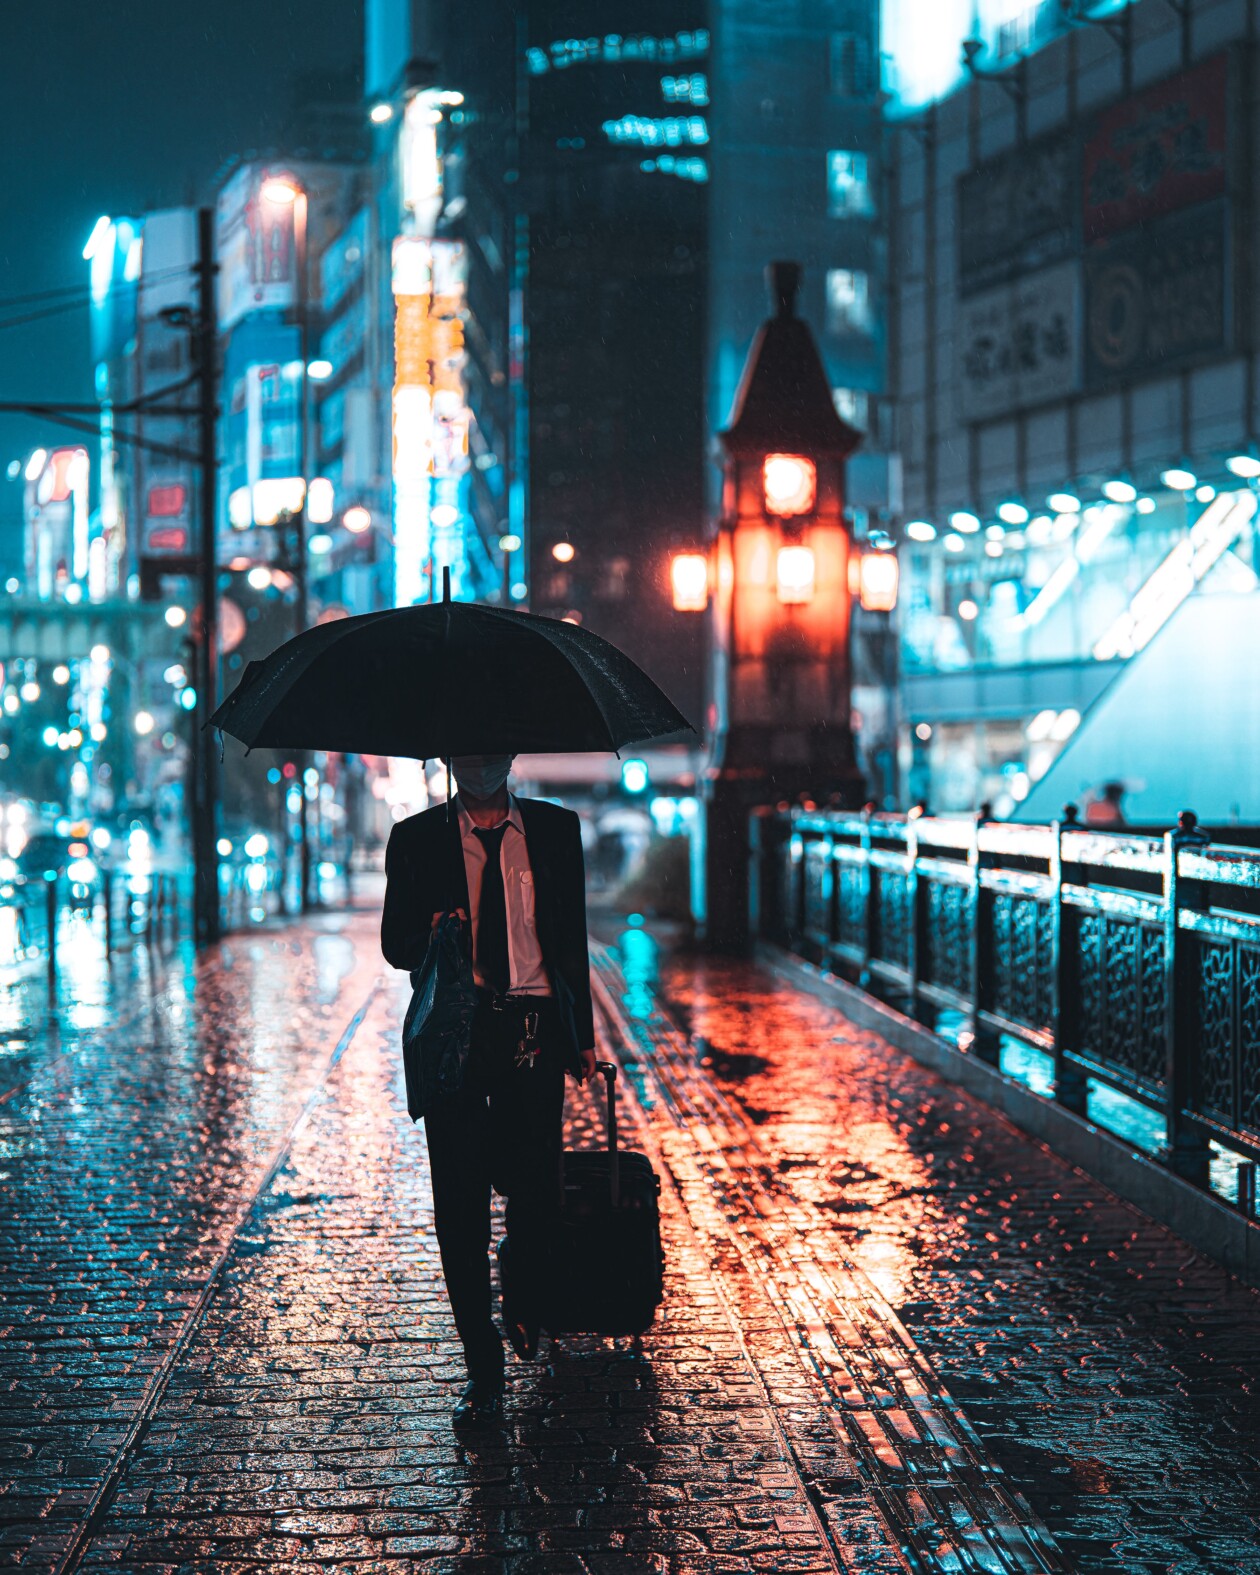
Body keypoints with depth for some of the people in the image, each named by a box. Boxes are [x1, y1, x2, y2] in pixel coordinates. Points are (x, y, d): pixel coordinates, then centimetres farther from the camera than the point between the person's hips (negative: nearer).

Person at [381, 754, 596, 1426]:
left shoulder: (555, 830, 9)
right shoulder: (415, 840, 5)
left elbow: (573, 938, 13)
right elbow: (395, 944, 7)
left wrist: (582, 1037, 11)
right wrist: (430, 934, -17)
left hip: (535, 1033, 1)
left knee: (534, 1188, 1)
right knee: (461, 1203, -1)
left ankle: (525, 1304, 34)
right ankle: (482, 1365, 9)